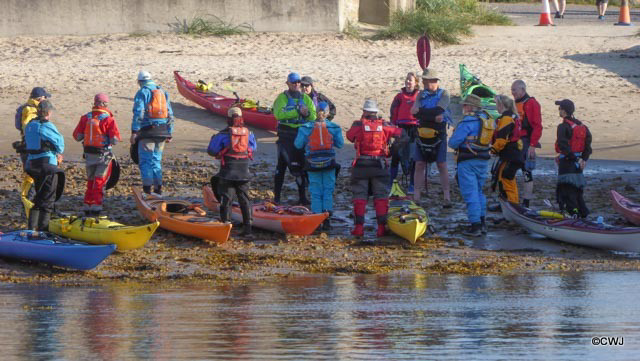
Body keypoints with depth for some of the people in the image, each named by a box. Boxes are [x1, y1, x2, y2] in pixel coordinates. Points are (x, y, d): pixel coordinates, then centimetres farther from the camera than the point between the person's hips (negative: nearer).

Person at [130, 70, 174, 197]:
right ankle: (158, 188, 13)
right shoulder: (163, 92, 15)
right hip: (162, 132, 6)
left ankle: (147, 189, -10)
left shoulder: (142, 93, -5)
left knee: (145, 160, -3)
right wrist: (169, 133, 21)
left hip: (147, 131, -6)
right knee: (156, 160, 15)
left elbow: (138, 113, -13)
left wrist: (134, 132, -14)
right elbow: (170, 114, 17)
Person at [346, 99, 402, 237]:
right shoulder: (383, 125, 1)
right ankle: (382, 227, 1)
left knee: (359, 196, 5)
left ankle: (359, 226, 0)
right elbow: (399, 132, 12)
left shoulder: (358, 125, -4)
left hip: (361, 164, -1)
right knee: (381, 196, 6)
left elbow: (349, 136, 11)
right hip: (379, 164, 1)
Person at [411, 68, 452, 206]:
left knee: (442, 166, -1)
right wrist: (433, 117, -18)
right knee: (419, 165, 2)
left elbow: (438, 110, -19)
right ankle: (416, 198, 5)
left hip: (438, 134, -4)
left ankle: (447, 198, 2)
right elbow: (415, 112, -7)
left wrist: (421, 112, -14)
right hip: (422, 134, 4)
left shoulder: (443, 94, -2)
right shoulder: (422, 94, 10)